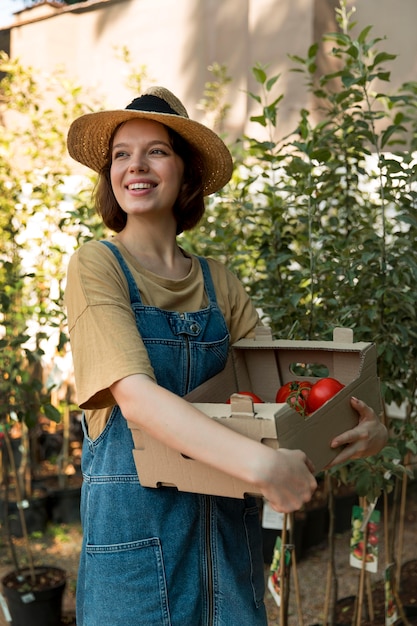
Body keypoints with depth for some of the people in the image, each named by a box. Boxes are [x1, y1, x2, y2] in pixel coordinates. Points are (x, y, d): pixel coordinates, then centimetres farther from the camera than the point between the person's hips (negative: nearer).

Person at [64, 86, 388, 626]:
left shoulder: (217, 281, 7)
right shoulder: (96, 266, -8)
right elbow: (135, 395, -21)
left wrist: (358, 425, -15)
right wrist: (259, 463, -32)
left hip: (226, 521, 4)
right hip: (134, 516, -4)